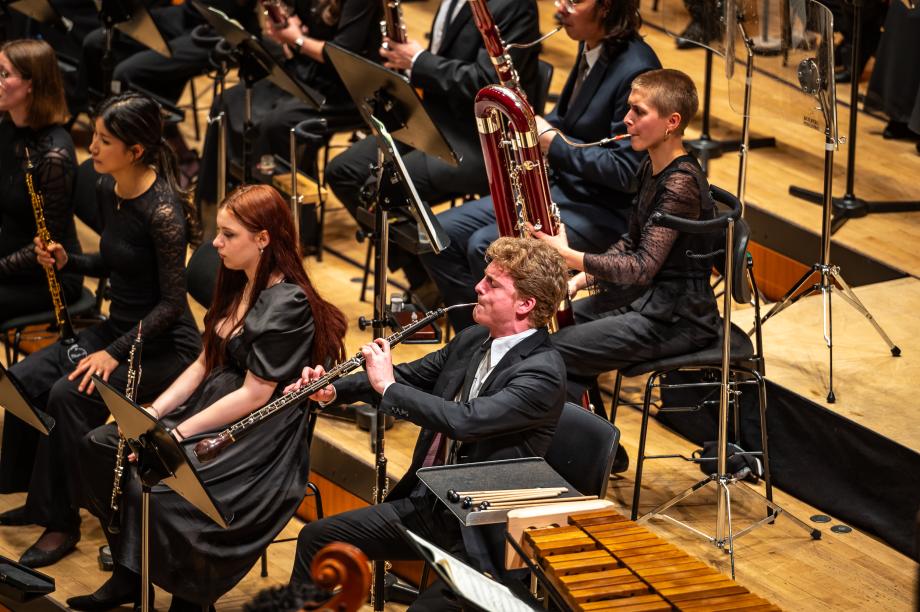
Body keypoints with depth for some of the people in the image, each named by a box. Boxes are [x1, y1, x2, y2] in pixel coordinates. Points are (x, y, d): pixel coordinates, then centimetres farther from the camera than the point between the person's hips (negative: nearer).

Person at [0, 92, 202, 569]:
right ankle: (39, 498, 7)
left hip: (164, 344, -8)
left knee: (69, 395, -27)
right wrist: (67, 261, -2)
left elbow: (172, 303, -21)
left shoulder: (162, 210, -23)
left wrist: (115, 353, -25)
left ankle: (62, 521, -12)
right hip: (116, 327, 8)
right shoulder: (106, 190, 2)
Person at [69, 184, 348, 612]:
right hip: (211, 407, 10)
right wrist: (153, 413, -1)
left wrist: (177, 433, -20)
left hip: (258, 437, -10)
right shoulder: (237, 286, 10)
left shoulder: (287, 305, -19)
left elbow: (254, 395, -20)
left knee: (151, 487, -28)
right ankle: (128, 576, 5)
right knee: (98, 447, -2)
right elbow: (205, 364, 13)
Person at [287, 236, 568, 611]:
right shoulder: (472, 340, 6)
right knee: (316, 538, 7)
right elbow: (410, 376, 16)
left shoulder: (543, 371, -20)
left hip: (480, 534, -8)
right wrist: (334, 390, -1)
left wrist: (388, 386, -21)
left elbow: (465, 420, -31)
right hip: (426, 502, 8)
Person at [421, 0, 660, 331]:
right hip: (559, 187, 9)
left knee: (487, 247, -26)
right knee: (441, 235, 0)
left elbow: (627, 172, -23)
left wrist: (551, 142, -21)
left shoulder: (635, 70, -21)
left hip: (604, 210, -9)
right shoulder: (590, 48, 6)